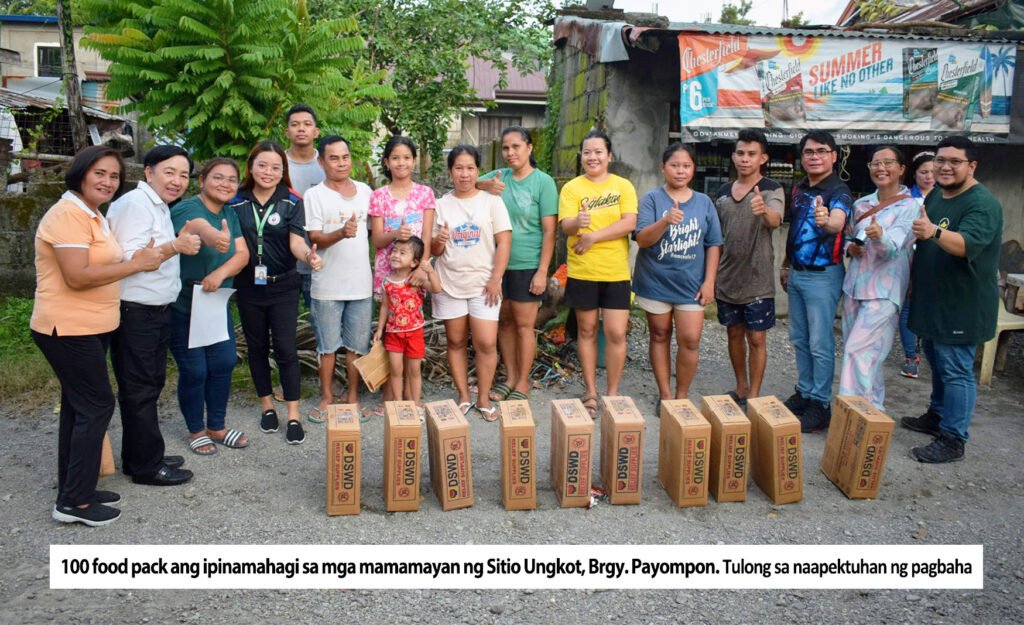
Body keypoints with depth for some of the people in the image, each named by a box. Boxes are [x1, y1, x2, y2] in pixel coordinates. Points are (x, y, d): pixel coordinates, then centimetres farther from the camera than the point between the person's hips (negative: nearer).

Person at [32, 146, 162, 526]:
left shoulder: (92, 215, 15)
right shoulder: (68, 214, -17)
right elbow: (78, 277, -26)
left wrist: (139, 258, 5)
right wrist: (136, 265, -20)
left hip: (88, 328, 10)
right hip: (69, 329, -10)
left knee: (79, 407, 14)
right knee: (97, 406, -6)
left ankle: (74, 490, 23)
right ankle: (73, 502, 3)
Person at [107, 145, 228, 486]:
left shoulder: (159, 206, 16)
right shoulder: (134, 204, -15)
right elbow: (128, 259, -23)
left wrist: (183, 237, 9)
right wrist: (175, 246, -29)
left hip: (156, 311, 10)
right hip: (135, 313, -10)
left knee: (149, 386, 17)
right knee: (140, 390, 0)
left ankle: (138, 457, 29)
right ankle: (147, 466, 10)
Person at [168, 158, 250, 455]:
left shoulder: (229, 213, 5)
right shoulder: (187, 210, -17)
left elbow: (242, 254, -4)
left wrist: (220, 274, -23)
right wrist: (219, 241, -47)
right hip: (183, 307, -7)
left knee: (223, 364, 10)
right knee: (194, 371, 1)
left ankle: (217, 427, 28)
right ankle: (196, 430, 22)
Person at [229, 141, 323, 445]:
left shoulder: (292, 202, -4)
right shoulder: (237, 202, 0)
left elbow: (296, 241, -15)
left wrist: (308, 255, -36)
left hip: (283, 286, -2)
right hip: (248, 286, 2)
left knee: (285, 348, -4)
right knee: (257, 347, 12)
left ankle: (293, 414, 3)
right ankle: (267, 405, 29)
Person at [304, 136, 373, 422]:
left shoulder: (365, 191, 8)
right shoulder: (314, 195, -4)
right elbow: (315, 238, -10)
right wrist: (342, 233, -28)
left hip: (361, 283, 3)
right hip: (327, 285, -3)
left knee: (357, 345, 9)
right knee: (327, 346, 7)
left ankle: (353, 396, 22)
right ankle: (327, 397, 20)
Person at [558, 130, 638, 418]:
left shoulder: (623, 186, 3)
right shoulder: (572, 188, 1)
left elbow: (630, 223, -9)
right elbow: (566, 226, -10)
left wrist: (594, 236, -16)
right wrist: (577, 222, -34)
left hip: (616, 272, 0)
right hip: (582, 272, 0)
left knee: (616, 333, -2)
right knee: (587, 331, 10)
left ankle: (613, 393, 14)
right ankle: (590, 392, 22)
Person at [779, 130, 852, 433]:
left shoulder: (838, 191, -14)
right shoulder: (798, 189, 9)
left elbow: (838, 222, -34)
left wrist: (827, 221, -57)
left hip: (823, 275, -7)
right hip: (796, 273, 8)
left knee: (820, 344, -2)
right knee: (799, 339, 15)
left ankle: (821, 405, 7)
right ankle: (804, 393, 28)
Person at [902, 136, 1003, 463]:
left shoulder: (982, 204, -19)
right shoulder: (935, 194, 8)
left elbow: (966, 243, -37)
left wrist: (934, 232, -54)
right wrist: (915, 277, 23)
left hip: (961, 305, -9)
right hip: (932, 301, 9)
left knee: (956, 371, -4)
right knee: (937, 362, 22)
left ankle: (952, 440, 3)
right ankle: (937, 416, 38)